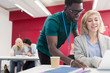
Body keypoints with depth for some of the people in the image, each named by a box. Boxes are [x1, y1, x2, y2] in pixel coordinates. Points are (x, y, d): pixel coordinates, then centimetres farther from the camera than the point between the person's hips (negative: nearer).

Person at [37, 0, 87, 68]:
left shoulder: (74, 19, -11)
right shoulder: (53, 21, -32)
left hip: (56, 50, 6)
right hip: (45, 50, -6)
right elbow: (52, 48, -40)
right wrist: (71, 61, -54)